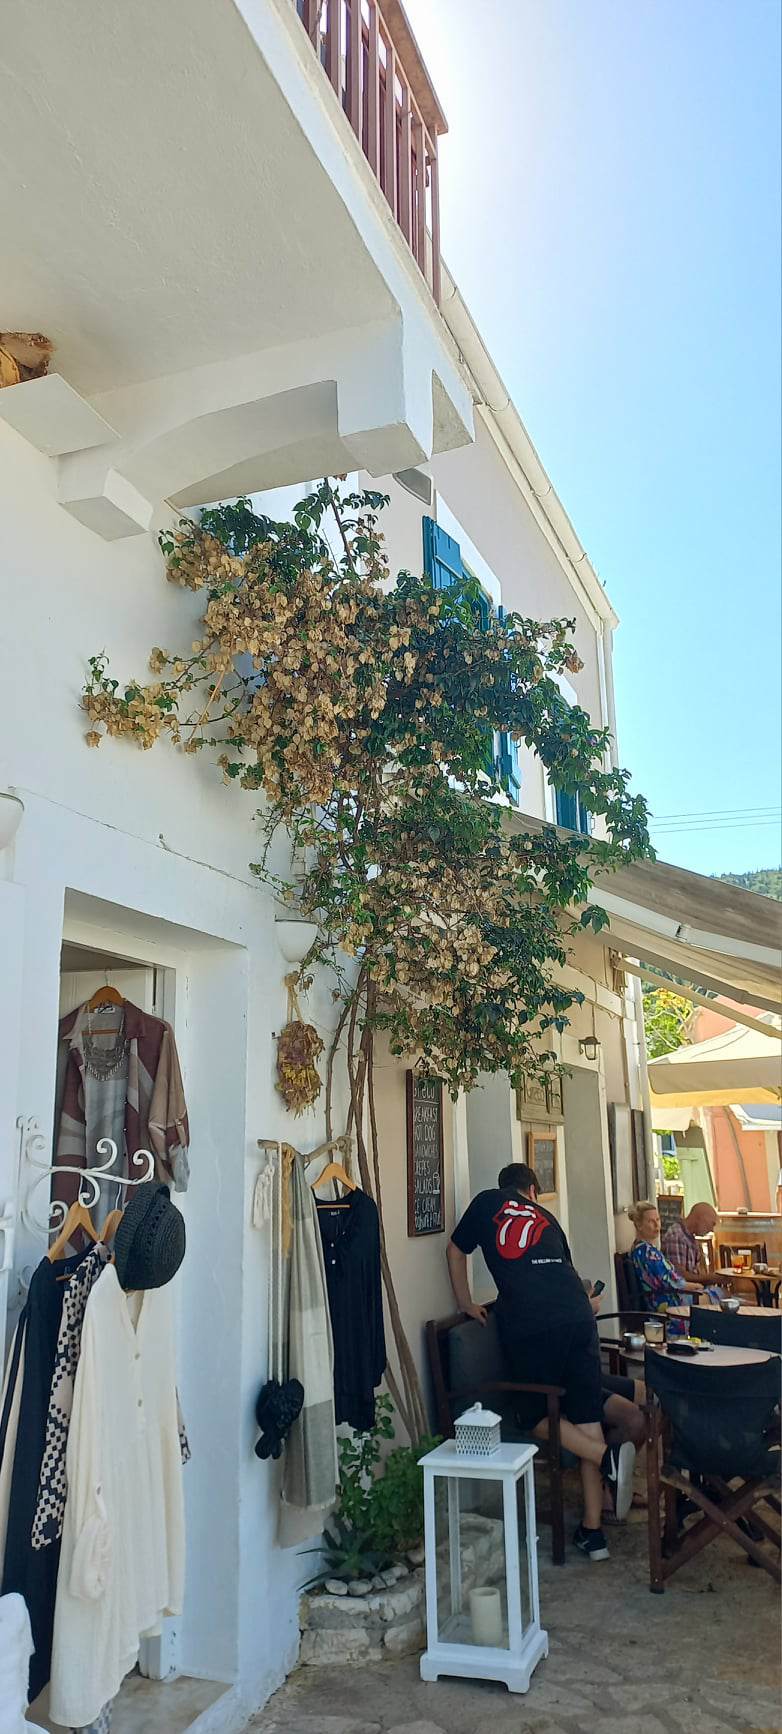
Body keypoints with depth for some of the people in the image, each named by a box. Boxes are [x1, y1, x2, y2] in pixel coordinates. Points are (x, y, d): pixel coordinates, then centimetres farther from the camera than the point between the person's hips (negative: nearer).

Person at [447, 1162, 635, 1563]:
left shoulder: (488, 1201, 19)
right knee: (586, 1417, 8)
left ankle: (608, 1456, -9)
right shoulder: (546, 1217, 27)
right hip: (576, 1316, 4)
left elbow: (456, 1250, 24)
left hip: (527, 1324, -4)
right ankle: (592, 1530, 8)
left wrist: (467, 1304, 34)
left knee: (536, 1414, 12)